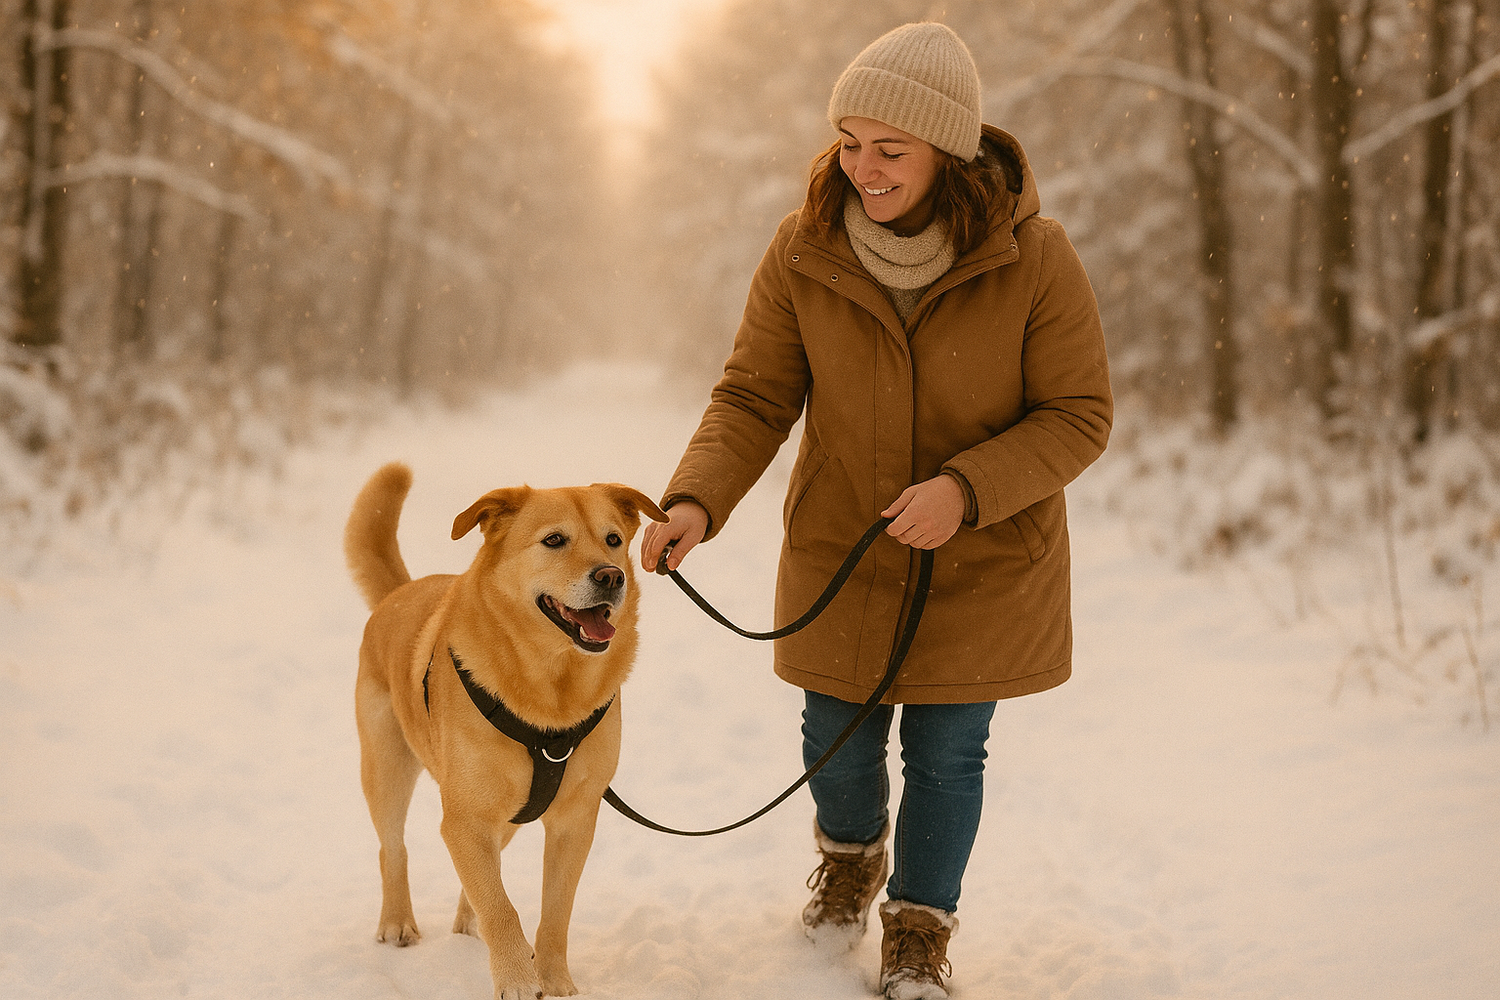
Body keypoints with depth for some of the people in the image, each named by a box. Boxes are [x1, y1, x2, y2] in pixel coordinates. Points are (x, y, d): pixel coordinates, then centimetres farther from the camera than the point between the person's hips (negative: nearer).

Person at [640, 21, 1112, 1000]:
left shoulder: (1034, 256, -19)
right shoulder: (805, 250, -13)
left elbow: (1080, 416, -13)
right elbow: (754, 398, -8)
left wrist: (965, 488, -27)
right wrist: (697, 501, -25)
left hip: (985, 565, -2)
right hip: (842, 553, 2)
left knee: (948, 749, 8)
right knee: (838, 739, 15)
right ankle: (851, 856, 49)